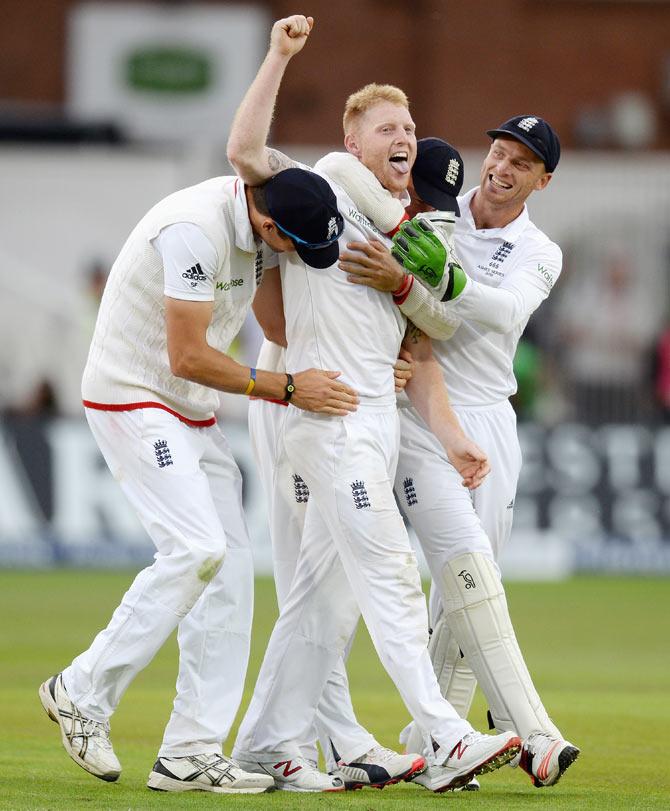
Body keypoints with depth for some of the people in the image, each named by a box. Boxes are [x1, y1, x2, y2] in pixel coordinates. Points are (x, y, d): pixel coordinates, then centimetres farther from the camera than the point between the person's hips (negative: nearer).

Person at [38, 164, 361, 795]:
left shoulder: (258, 226, 0)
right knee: (196, 548, -22)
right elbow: (186, 357, -24)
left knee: (231, 569, 0)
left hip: (195, 413, 9)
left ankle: (190, 753, 0)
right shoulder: (196, 228, -27)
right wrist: (286, 389, -19)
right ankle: (84, 691, -7)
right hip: (132, 399, -9)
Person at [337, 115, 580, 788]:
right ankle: (529, 732, -24)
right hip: (418, 421, -3)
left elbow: (503, 311, -21)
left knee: (464, 591, 2)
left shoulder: (540, 256, 2)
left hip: (489, 423, 3)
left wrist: (403, 282, -36)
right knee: (465, 562, -17)